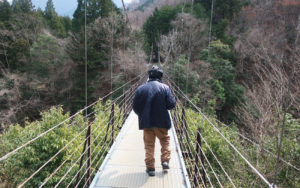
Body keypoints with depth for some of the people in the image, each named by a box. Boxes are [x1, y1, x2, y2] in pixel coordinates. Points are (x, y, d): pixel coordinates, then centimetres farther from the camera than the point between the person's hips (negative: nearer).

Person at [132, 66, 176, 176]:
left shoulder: (141, 88, 0)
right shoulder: (165, 87, -6)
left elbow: (135, 107, 2)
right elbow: (171, 104, -11)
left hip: (146, 122, 1)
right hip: (161, 121, -1)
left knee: (149, 144, 11)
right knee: (165, 140, 22)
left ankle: (150, 168, 13)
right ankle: (165, 161, 15)